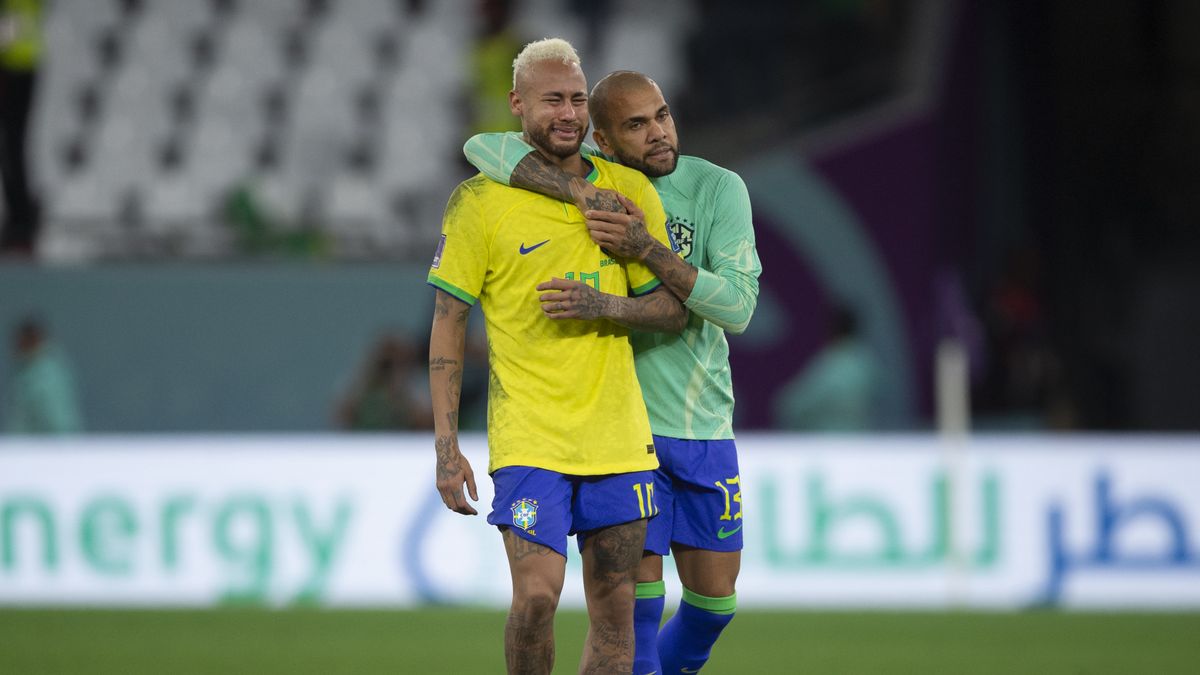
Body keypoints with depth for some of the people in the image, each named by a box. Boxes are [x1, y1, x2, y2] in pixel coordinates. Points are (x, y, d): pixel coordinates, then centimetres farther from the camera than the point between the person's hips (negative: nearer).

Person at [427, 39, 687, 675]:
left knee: (615, 613, 4)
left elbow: (675, 309, 9)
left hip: (617, 432, 4)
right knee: (537, 594, -17)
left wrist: (604, 306, -12)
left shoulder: (629, 191, 6)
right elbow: (448, 325, 0)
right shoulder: (479, 201, -3)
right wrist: (446, 446, -6)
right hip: (528, 435, -3)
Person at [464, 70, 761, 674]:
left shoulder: (718, 188, -5)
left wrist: (646, 250, -28)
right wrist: (581, 191, -31)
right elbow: (482, 147, -21)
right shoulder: (589, 174, -6)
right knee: (638, 597, -7)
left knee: (715, 599, 8)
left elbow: (739, 306, -17)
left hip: (705, 426, 2)